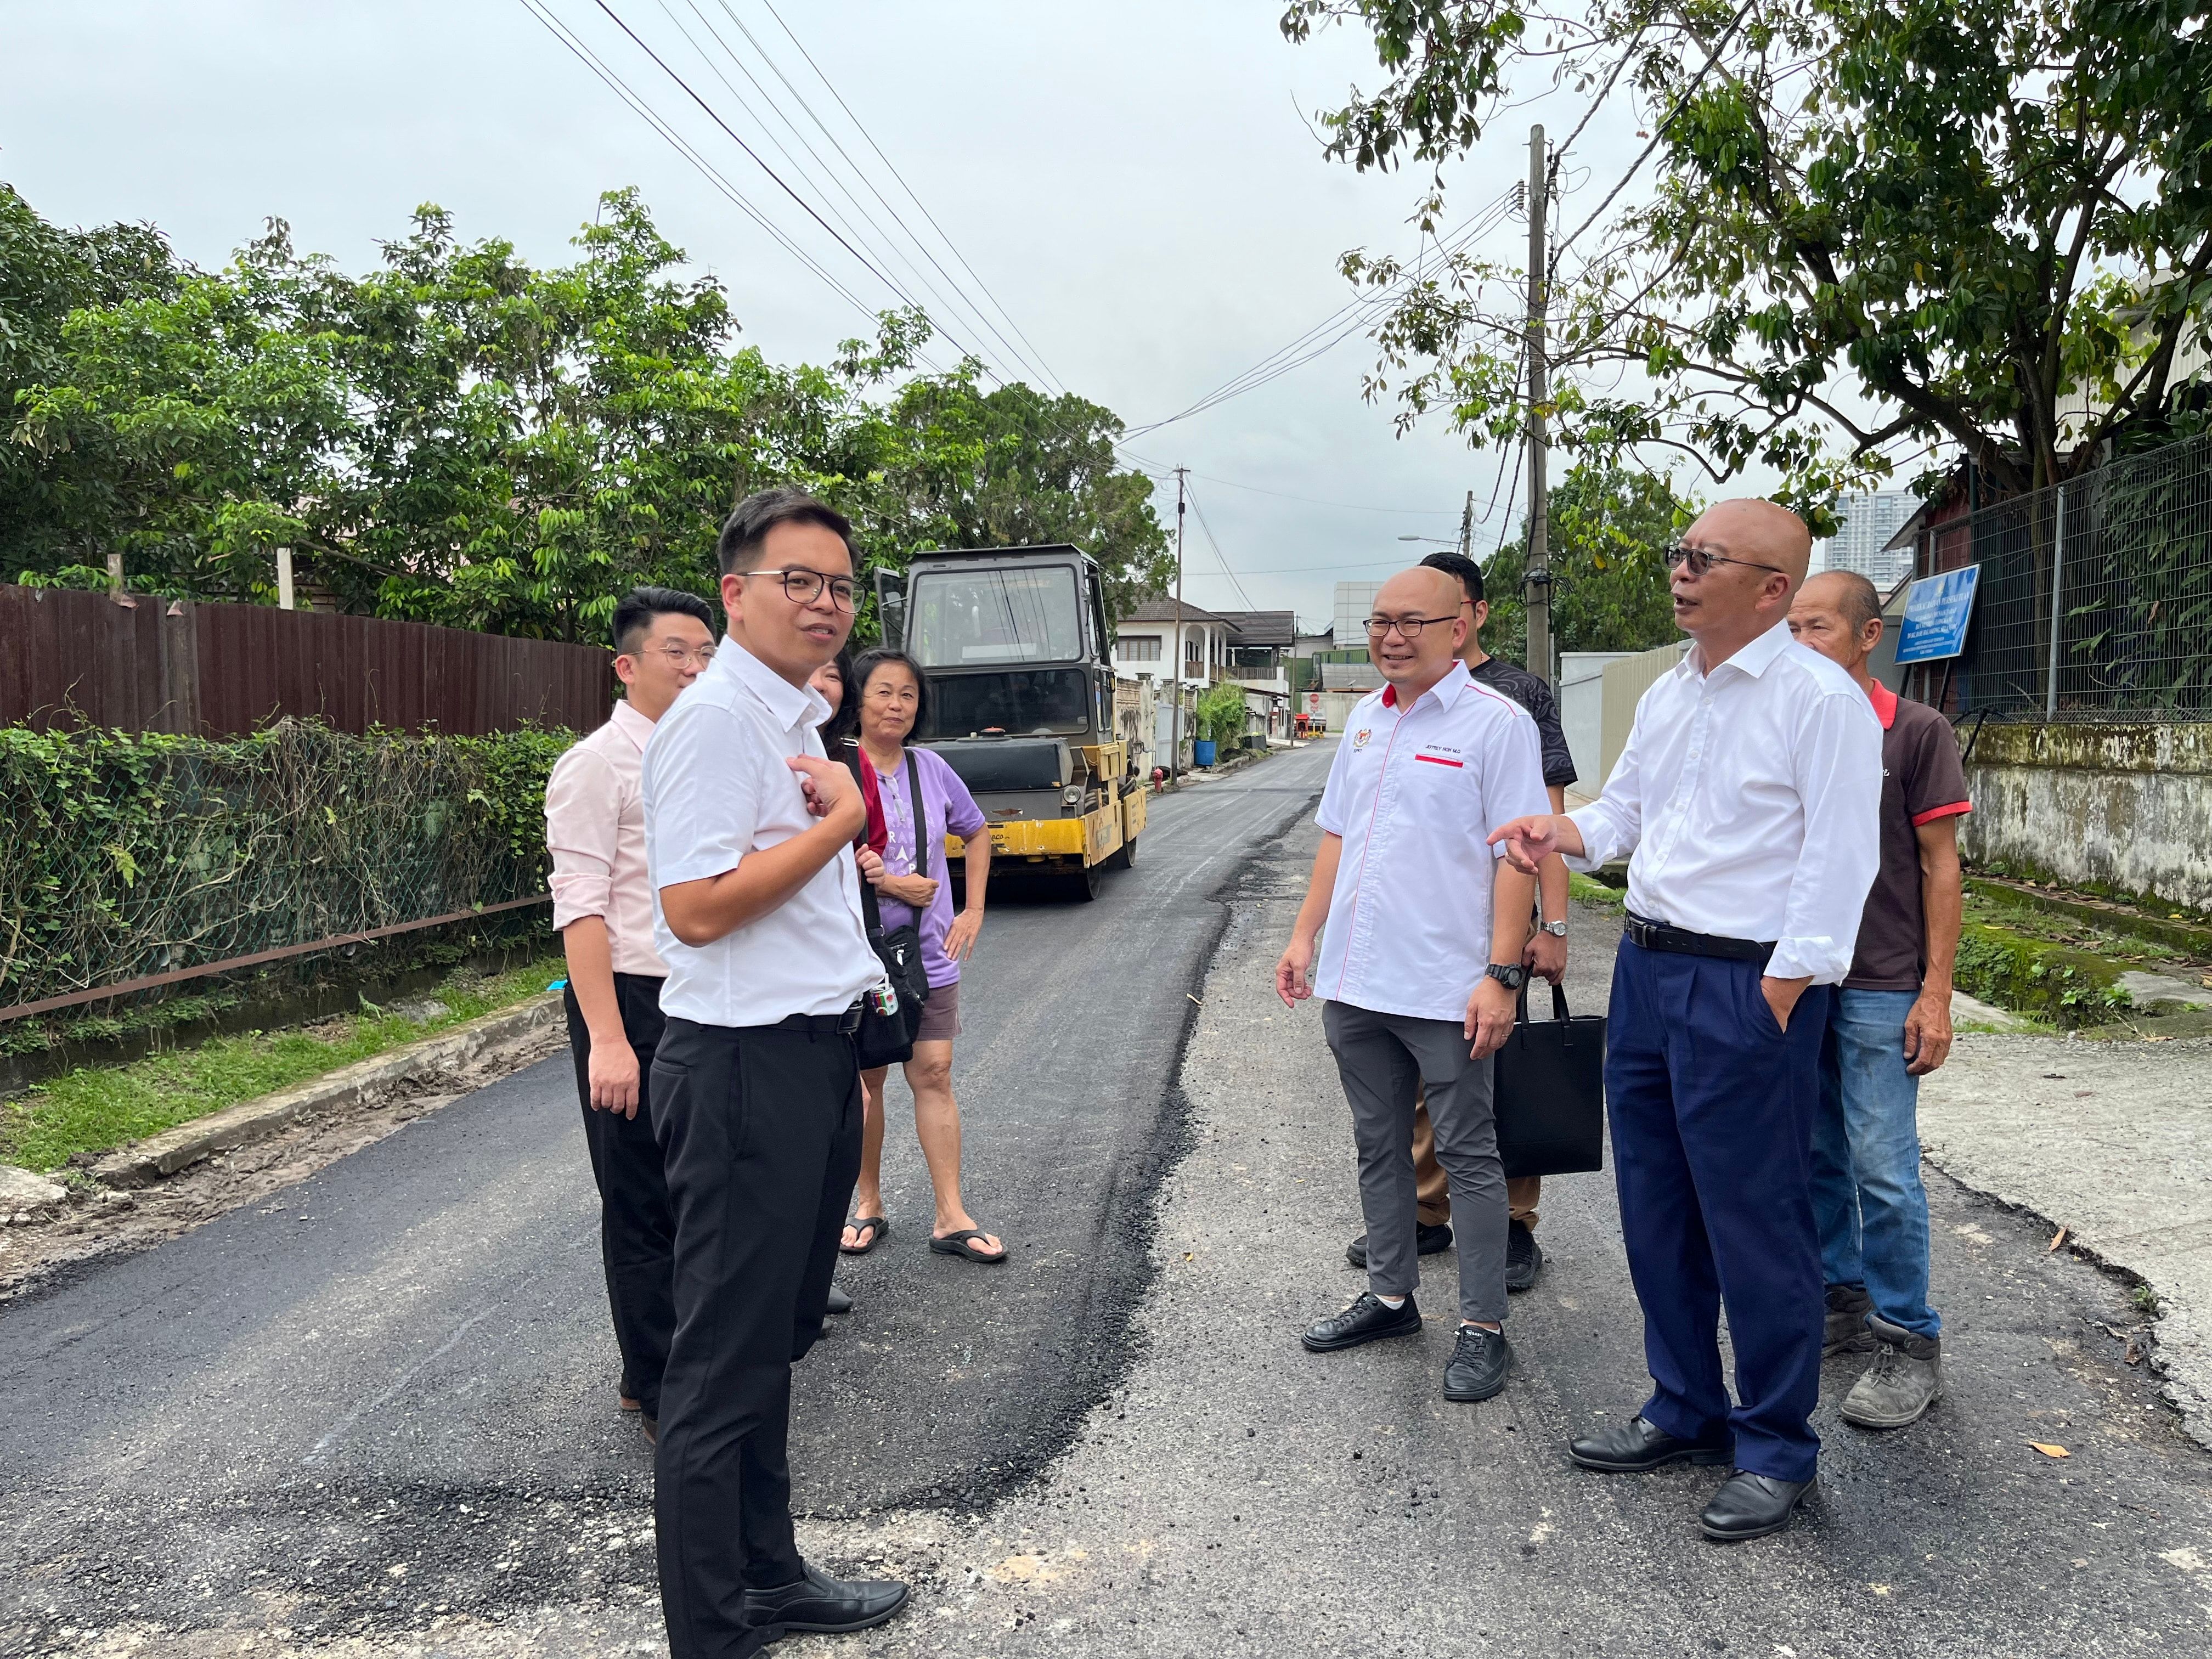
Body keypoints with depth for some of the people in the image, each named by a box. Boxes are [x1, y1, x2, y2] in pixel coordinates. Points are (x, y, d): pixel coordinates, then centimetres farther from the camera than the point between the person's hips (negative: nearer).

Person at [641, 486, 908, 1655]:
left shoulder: (793, 720, 16)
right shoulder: (715, 719, -15)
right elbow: (697, 907, -25)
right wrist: (842, 821, -17)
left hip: (813, 1060, 10)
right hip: (746, 1067, -10)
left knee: (776, 1339, 19)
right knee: (726, 1361, 1)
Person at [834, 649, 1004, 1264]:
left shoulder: (931, 768, 3)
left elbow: (976, 832, 18)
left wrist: (973, 912, 10)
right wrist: (892, 885, -18)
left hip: (930, 953, 3)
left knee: (934, 1075, 4)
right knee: (865, 1078, 8)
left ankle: (951, 1218, 9)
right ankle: (868, 1206, 23)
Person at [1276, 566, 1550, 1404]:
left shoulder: (1496, 723, -9)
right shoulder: (1365, 719, 13)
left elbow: (1516, 858, -13)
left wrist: (1501, 974, -18)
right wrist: (1305, 935, 13)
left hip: (1446, 988, -7)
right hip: (1355, 981, 7)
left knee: (1468, 1157, 4)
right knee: (1379, 1146, 17)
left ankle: (1483, 1327, 15)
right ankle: (1390, 1296, 31)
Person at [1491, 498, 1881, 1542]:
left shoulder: (1822, 699, -12)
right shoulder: (1668, 695, 13)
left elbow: (1835, 864, -15)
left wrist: (1777, 1000, -19)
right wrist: (1565, 833, 0)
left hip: (1746, 986, -8)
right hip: (1645, 966, 8)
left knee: (1756, 1224, 2)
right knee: (1656, 1210, 16)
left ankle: (1775, 1450, 20)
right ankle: (1685, 1410, 33)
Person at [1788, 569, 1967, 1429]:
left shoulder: (1917, 732, -6)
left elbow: (1940, 869, -5)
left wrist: (1936, 994, -10)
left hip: (1880, 987, -5)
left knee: (1882, 1171, -2)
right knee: (1814, 1156, 13)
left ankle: (1910, 1345, 11)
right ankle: (1842, 1302, 28)